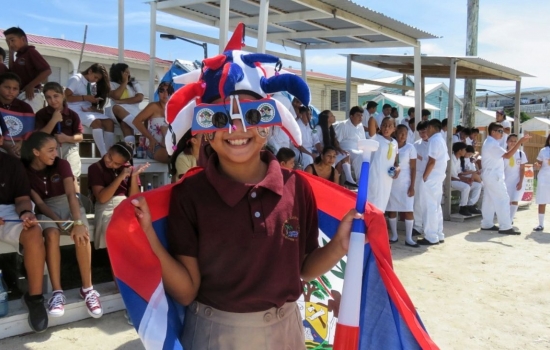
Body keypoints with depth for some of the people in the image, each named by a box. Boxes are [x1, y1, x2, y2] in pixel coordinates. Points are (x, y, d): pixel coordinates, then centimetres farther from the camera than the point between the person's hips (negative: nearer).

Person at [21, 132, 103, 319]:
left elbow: (71, 194, -20)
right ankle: (57, 292, -30)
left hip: (68, 205, 0)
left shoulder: (61, 164, -9)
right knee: (51, 235, -34)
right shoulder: (25, 170, -8)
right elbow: (38, 202, -9)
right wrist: (60, 221, -25)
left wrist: (78, 222, -35)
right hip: (48, 210, 0)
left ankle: (87, 289, -23)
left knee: (81, 235, -31)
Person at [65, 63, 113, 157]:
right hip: (75, 111, -6)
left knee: (109, 121, -20)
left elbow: (93, 102, 12)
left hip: (89, 110, 7)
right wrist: (85, 97, -17)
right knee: (96, 122, -34)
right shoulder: (76, 79, -2)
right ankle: (104, 155, -39)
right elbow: (66, 97, -10)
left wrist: (94, 108, -12)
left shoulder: (93, 85, 18)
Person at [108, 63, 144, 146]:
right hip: (119, 114, -1)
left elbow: (139, 98, -1)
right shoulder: (112, 85, 13)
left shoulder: (134, 84, 17)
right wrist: (125, 82, 1)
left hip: (133, 112, 1)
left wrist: (122, 101, -9)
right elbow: (116, 96, -9)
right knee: (116, 108, -37)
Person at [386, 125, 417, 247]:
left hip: (405, 183, -2)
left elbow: (413, 168, -3)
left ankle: (408, 238, 3)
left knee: (408, 210, -3)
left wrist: (412, 186, -9)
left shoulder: (410, 148, -1)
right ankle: (394, 235, 17)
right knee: (391, 209, 5)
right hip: (391, 182, 2)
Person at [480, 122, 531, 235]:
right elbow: (507, 155, -28)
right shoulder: (492, 144, -19)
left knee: (489, 199, 11)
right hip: (493, 175, -11)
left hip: (490, 175, 11)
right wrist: (520, 142, -31)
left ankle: (487, 224, 16)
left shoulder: (490, 143, 16)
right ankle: (505, 227, -7)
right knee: (503, 199, -8)